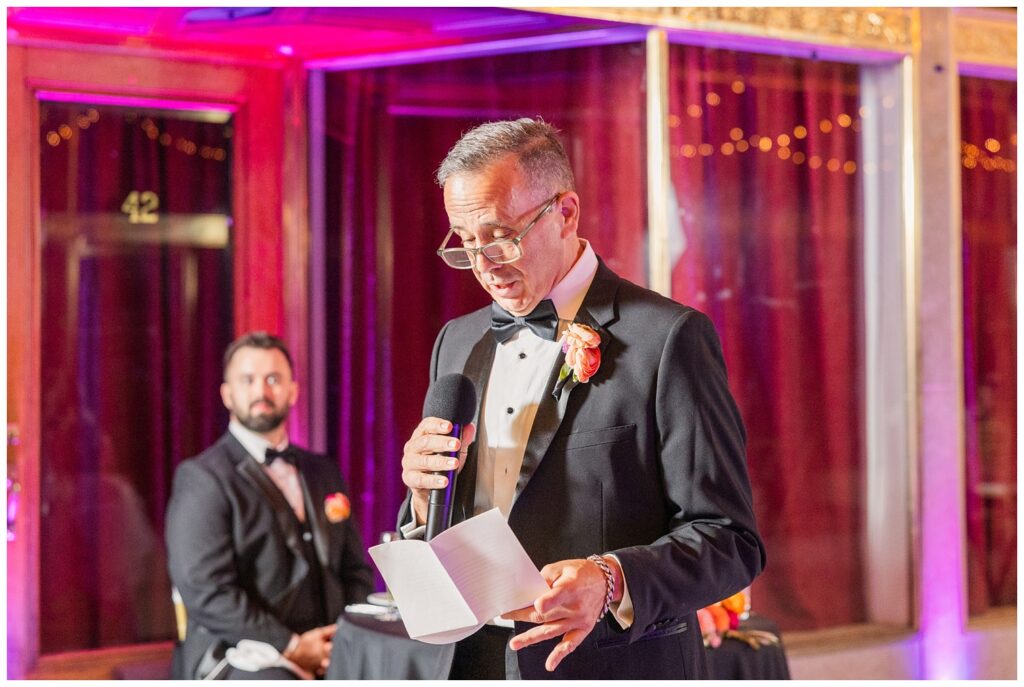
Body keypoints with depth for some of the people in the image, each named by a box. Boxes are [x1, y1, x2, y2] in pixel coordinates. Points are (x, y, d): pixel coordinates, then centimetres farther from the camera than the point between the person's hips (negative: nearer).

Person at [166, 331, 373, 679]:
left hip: (325, 650, 6)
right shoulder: (202, 478, -3)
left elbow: (356, 571, 20)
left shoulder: (323, 472, 18)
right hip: (236, 658, -6)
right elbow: (206, 592, -12)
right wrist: (292, 646, -15)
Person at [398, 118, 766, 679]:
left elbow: (730, 541, -13)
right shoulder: (456, 342, 7)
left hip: (618, 669, -5)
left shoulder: (668, 338, -12)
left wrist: (612, 581, -28)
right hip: (477, 664, 5)